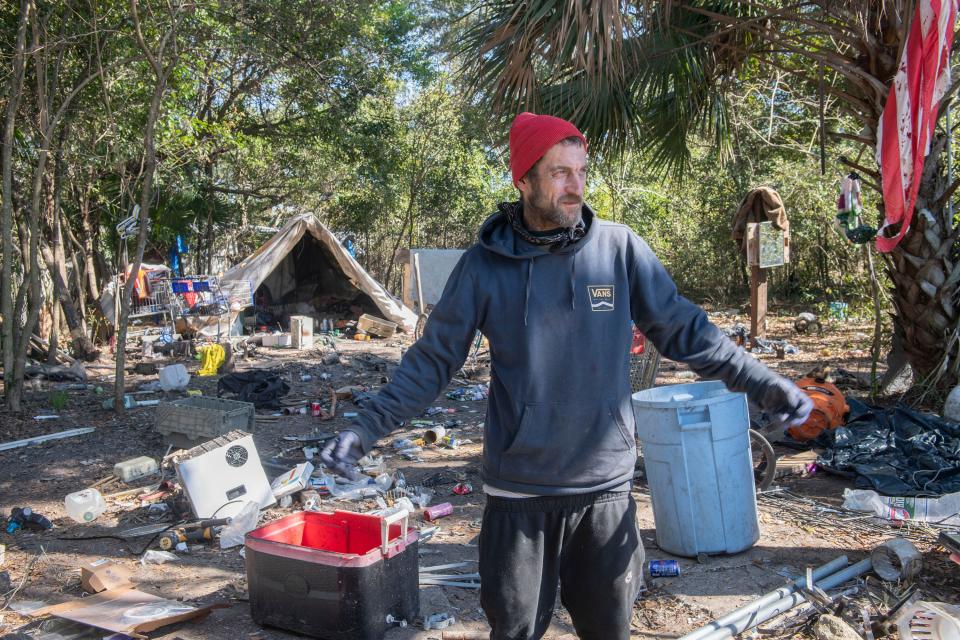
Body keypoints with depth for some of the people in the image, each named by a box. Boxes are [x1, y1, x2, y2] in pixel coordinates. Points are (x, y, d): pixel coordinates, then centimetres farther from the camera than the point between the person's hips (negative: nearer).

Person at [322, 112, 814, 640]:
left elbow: (683, 330, 4)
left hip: (606, 485, 1)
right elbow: (432, 361, -1)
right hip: (518, 491, -1)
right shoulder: (485, 264, -7)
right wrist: (367, 428, -9)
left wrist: (762, 383, -2)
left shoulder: (621, 249, -5)